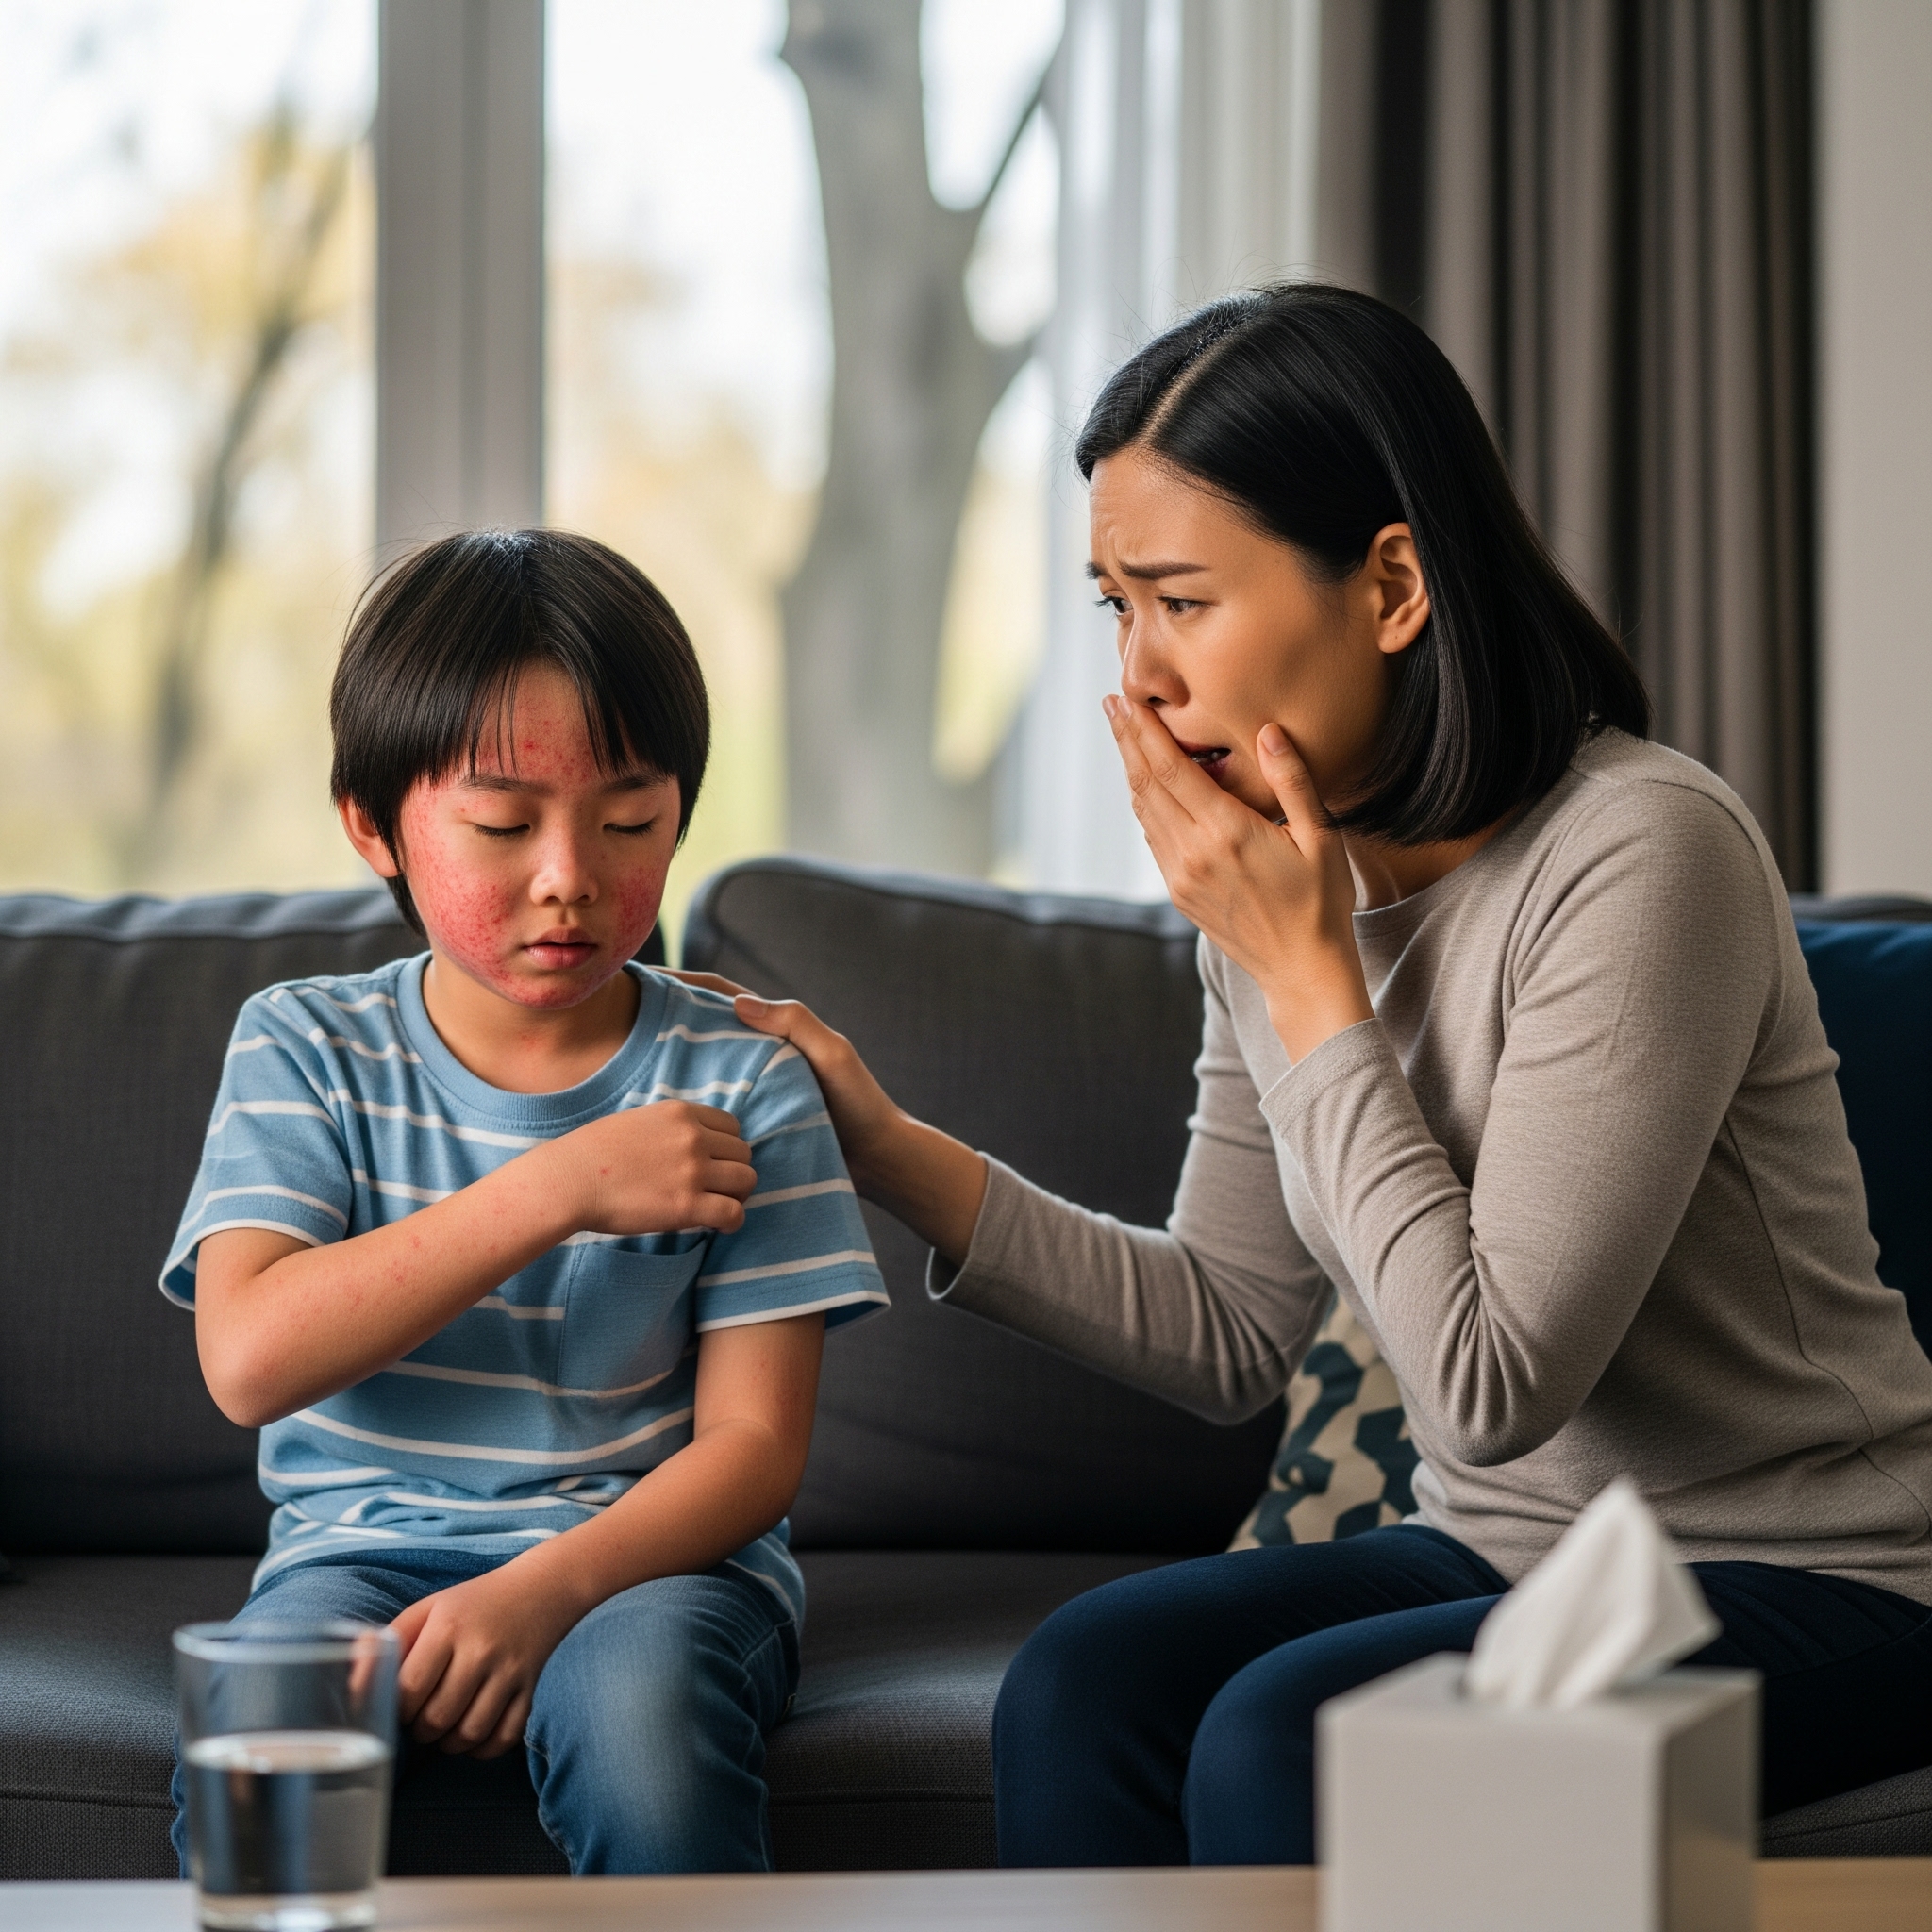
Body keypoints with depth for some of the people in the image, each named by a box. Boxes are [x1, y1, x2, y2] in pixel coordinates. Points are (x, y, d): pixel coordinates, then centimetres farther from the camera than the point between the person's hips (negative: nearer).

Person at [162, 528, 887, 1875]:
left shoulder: (737, 1084, 0)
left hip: (645, 1551, 0)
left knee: (635, 1698, -34)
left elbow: (755, 1445, -4)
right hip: (364, 1536, 0)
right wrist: (559, 1189, -19)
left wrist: (544, 1588, -23)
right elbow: (250, 1360, -13)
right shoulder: (307, 1049, 3)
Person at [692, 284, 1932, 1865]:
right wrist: (890, 1150, -1)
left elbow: (1488, 1384, -24)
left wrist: (1308, 977, -21)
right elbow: (1231, 1335, 9)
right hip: (1506, 1552, 7)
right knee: (1080, 1684, -18)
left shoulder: (1643, 854, -21)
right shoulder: (1282, 873, 3)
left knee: (1282, 1734, -28)